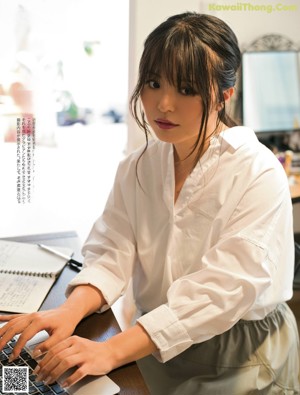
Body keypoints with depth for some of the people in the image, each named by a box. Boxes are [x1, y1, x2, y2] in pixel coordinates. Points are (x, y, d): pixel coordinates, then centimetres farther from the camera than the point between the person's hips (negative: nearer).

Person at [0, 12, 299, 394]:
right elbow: (111, 254, -8)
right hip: (153, 352, 4)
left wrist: (113, 351, -34)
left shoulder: (259, 175, -19)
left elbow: (223, 289, -26)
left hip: (241, 363, -4)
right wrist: (69, 311, -28)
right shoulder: (136, 168, -1)